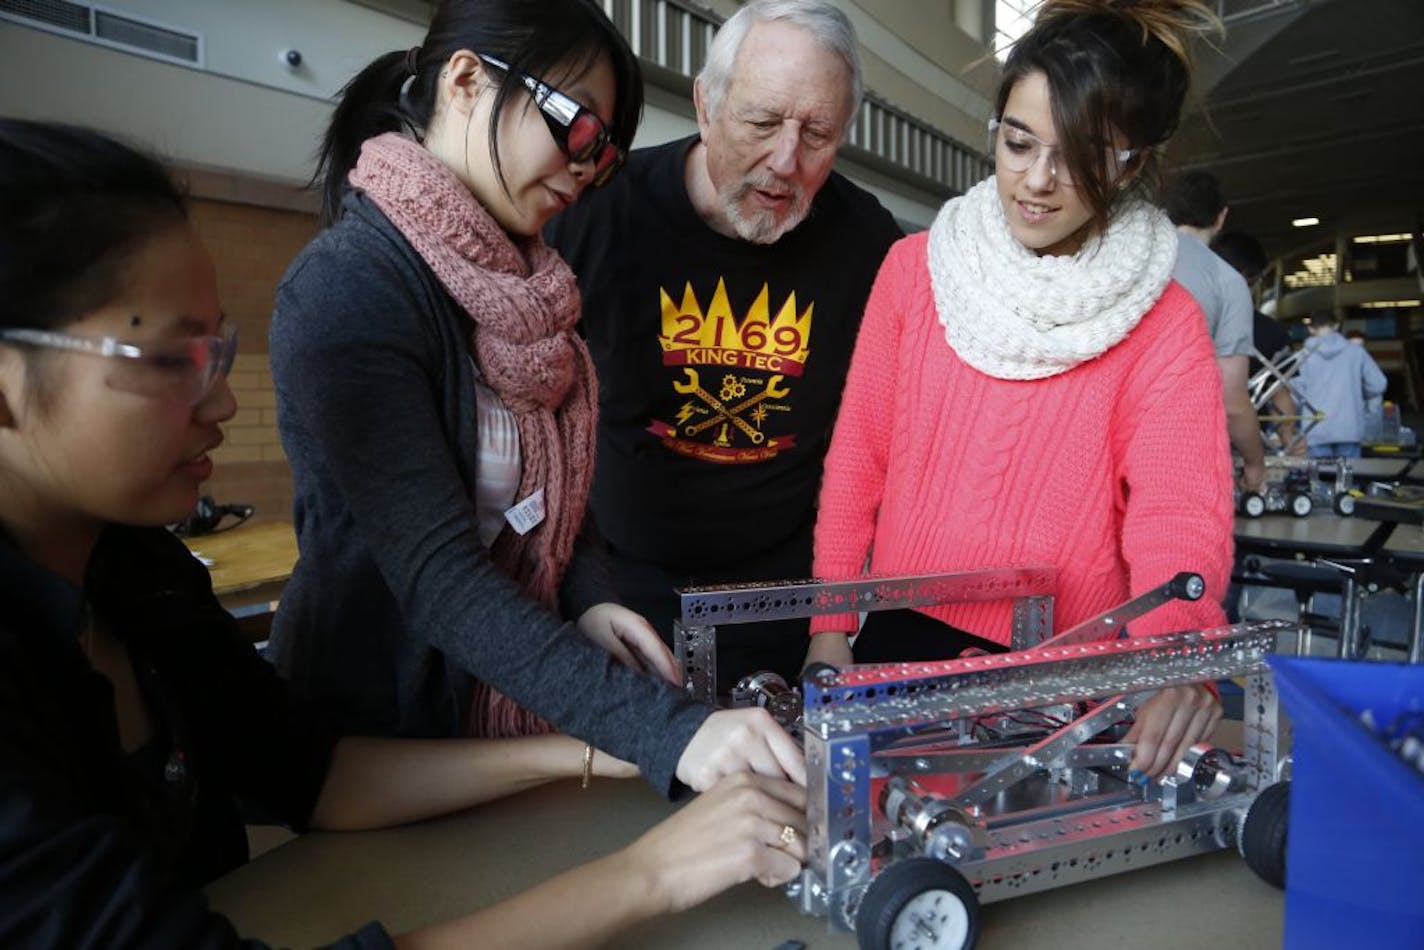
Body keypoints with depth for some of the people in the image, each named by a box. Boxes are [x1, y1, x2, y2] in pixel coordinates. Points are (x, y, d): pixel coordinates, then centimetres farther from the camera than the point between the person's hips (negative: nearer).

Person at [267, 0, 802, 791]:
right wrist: (662, 731, -35)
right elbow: (436, 574, -28)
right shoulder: (345, 290, -22)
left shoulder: (515, 283, 3)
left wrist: (586, 599, -8)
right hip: (384, 731, -7)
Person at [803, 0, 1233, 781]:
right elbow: (859, 456, -1)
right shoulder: (915, 267, -3)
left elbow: (1178, 517, -16)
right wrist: (829, 627, -1)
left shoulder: (1165, 327, -8)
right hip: (901, 635, 2)